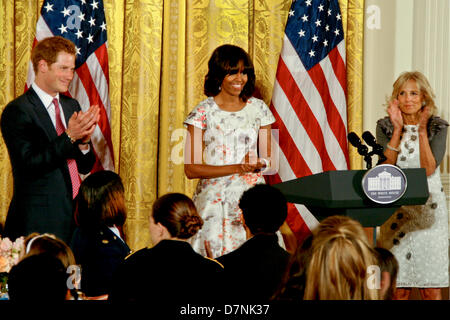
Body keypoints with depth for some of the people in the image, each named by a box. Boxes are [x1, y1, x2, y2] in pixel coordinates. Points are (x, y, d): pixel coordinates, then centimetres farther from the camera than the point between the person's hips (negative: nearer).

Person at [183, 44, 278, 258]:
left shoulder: (258, 109, 8)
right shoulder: (203, 112, -1)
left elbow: (268, 157, 15)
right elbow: (191, 169, -6)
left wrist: (259, 164, -9)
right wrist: (237, 168, -14)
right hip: (214, 199, -2)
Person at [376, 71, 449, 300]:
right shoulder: (385, 127, 5)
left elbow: (428, 169, -10)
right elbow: (386, 167, -9)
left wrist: (422, 129, -12)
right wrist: (398, 129, -12)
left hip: (429, 210, -1)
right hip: (395, 210, 1)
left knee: (431, 289, -3)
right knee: (398, 287, -1)